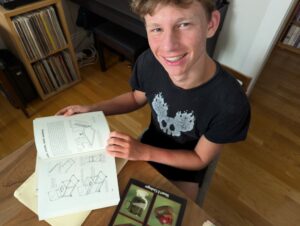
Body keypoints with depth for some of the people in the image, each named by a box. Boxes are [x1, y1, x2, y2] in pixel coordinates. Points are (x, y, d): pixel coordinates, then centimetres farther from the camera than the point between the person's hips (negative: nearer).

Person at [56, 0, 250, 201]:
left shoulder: (231, 103, -35)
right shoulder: (149, 63, -26)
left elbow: (200, 159, -18)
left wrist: (144, 152, -29)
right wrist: (91, 110, -13)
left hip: (185, 165, -2)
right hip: (147, 146, 3)